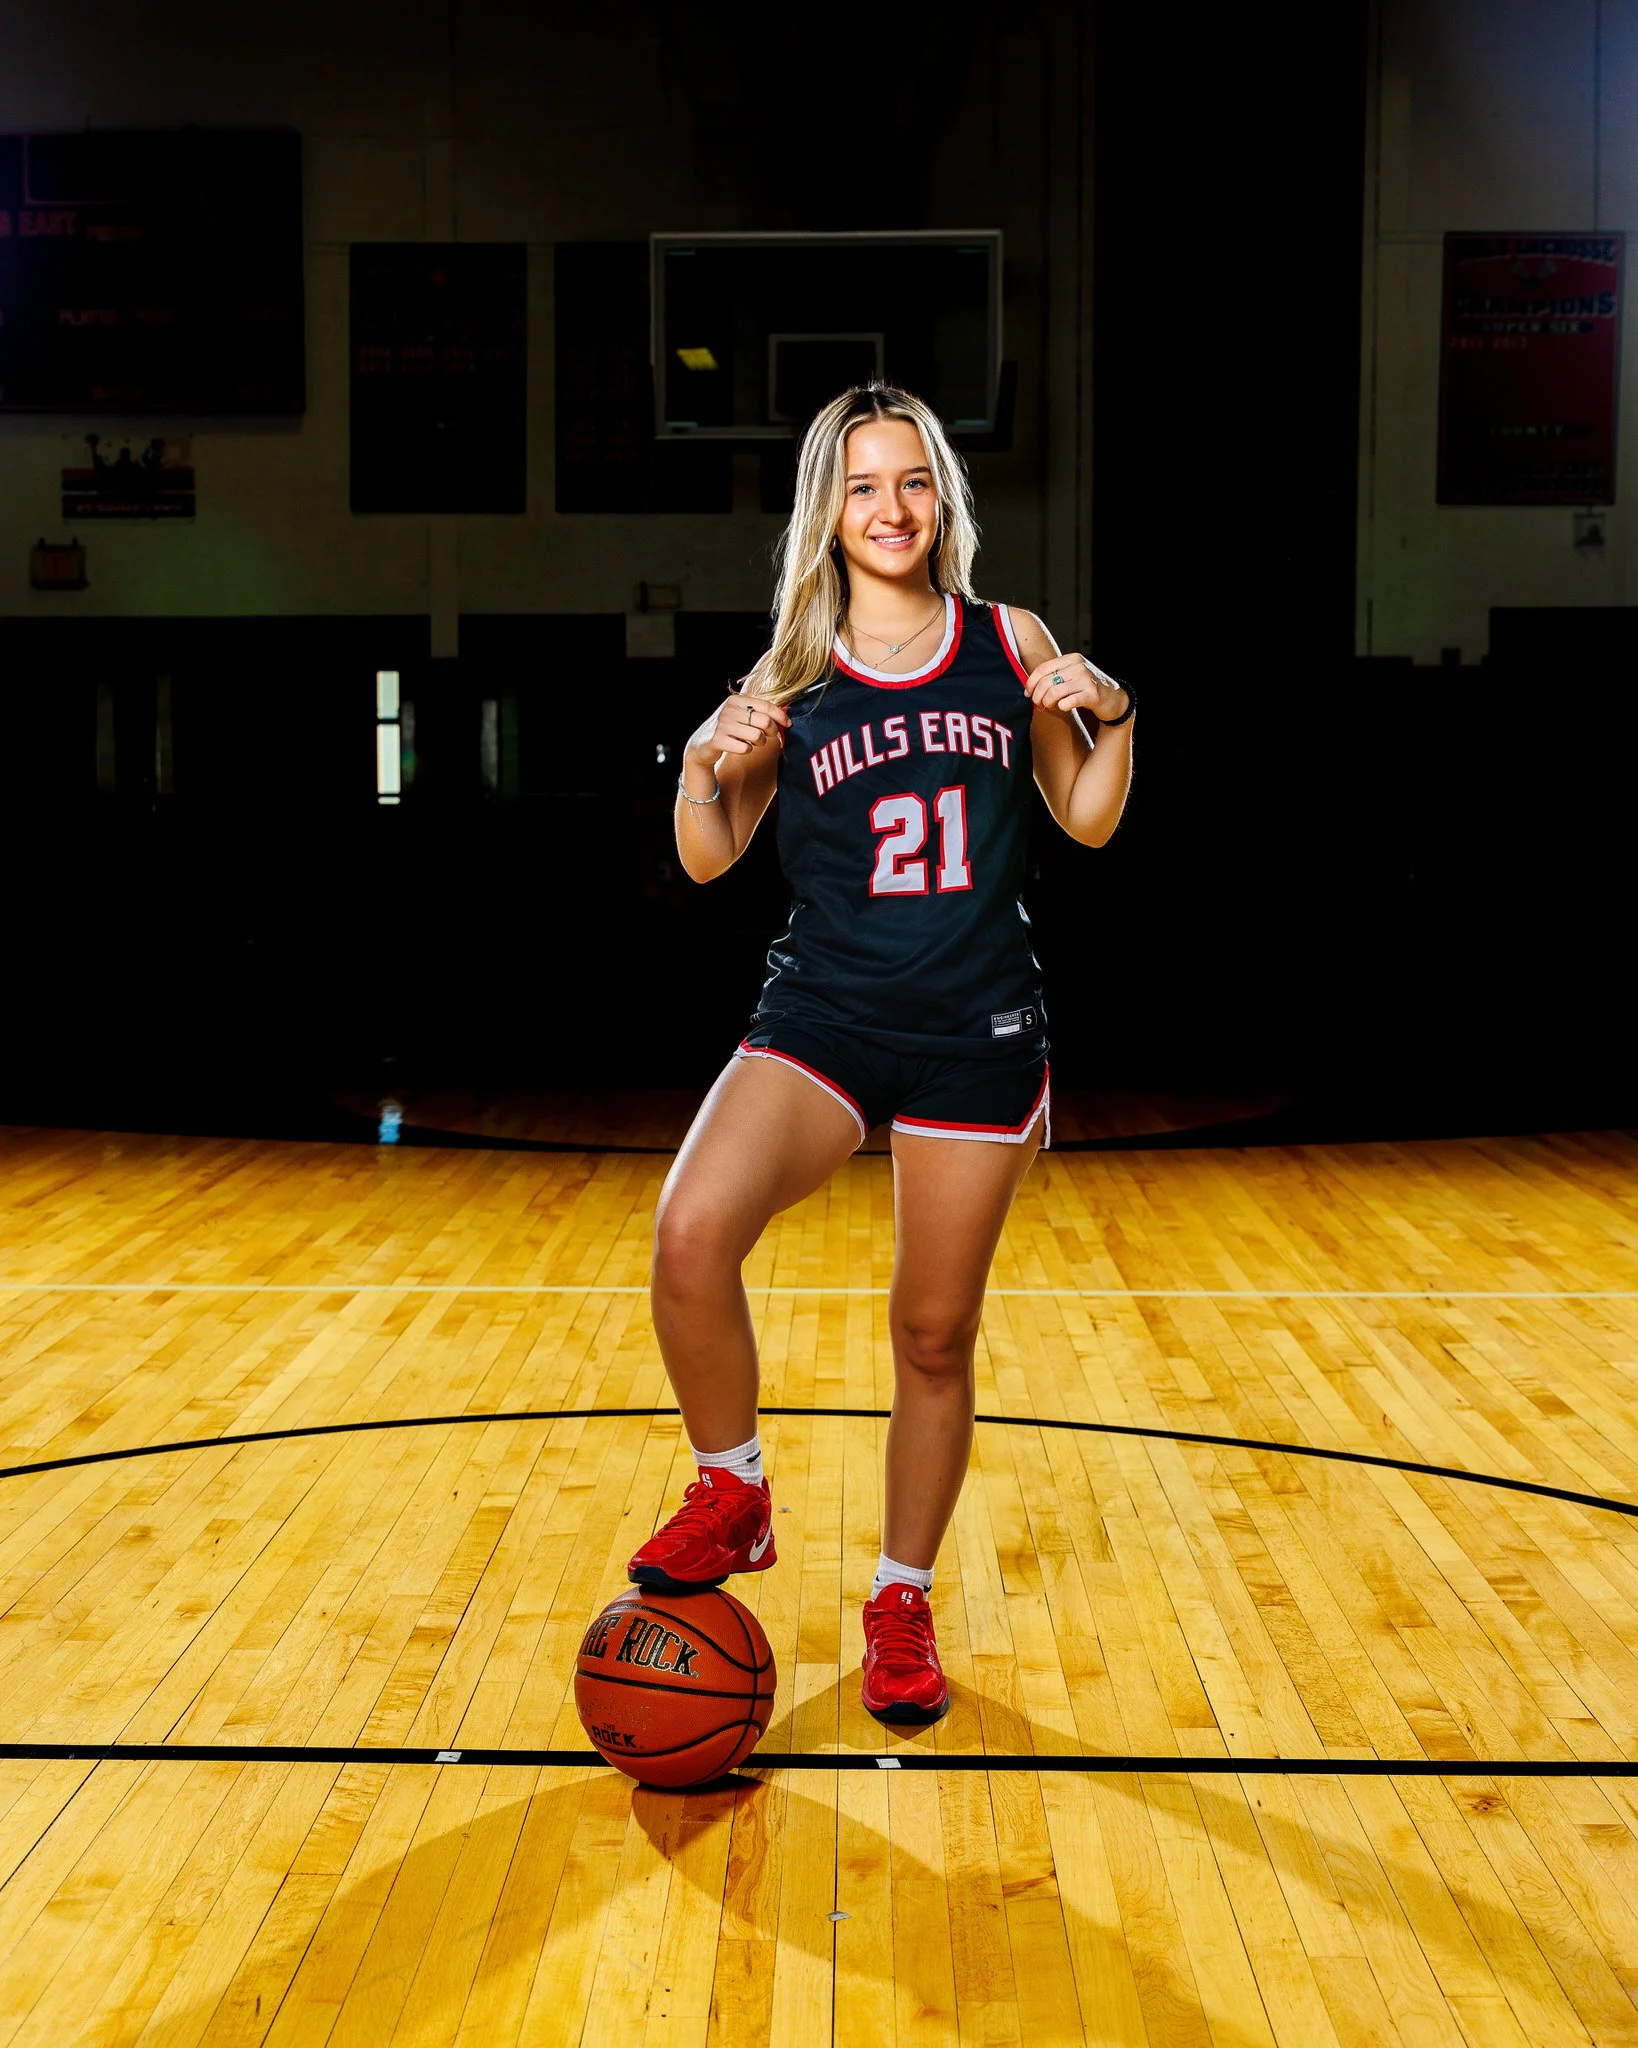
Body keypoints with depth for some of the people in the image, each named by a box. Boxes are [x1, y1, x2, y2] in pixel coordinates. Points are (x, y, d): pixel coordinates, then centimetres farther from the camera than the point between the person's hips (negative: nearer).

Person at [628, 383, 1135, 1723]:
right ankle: (734, 1495, 2)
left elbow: (1087, 824, 10)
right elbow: (709, 860, 5)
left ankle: (904, 1600, 28)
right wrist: (704, 767, -13)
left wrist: (1113, 722, -7)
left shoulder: (1011, 644, 4)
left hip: (979, 1033, 0)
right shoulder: (790, 678, 4)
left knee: (936, 1336, 8)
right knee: (691, 1234, -24)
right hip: (824, 1017, 0)